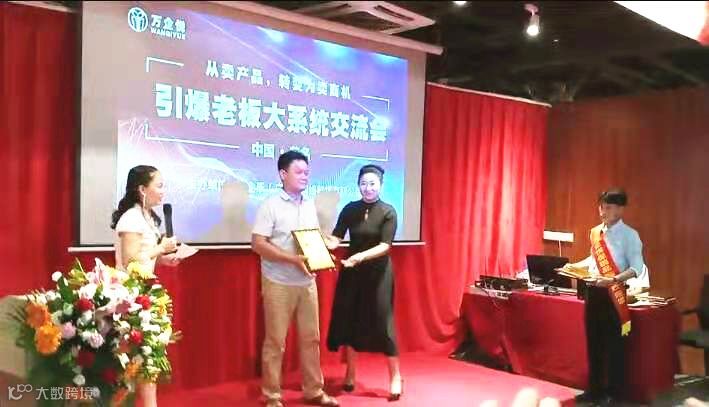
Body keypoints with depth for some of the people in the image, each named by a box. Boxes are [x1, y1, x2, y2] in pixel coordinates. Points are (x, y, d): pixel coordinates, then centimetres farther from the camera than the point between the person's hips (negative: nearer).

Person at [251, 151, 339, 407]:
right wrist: (293, 259, -22)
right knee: (275, 341, 3)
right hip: (279, 284, -6)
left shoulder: (310, 206, 9)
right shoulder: (270, 205, -9)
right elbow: (258, 244, -15)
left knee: (310, 338, 11)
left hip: (307, 283, 6)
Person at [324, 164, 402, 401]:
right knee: (348, 320, 6)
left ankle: (395, 376, 14)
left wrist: (360, 256, -31)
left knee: (382, 323, -1)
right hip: (352, 273, 3)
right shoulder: (350, 209, 2)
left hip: (378, 273, -3)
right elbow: (335, 238, -5)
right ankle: (350, 374, 22)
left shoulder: (388, 212, -8)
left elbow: (384, 246, -16)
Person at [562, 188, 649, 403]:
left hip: (613, 293, -6)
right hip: (593, 291, 7)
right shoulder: (595, 232, 9)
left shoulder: (629, 235, -10)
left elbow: (636, 268, -15)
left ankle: (614, 392, 16)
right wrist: (574, 266, 5)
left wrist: (613, 280, -28)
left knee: (614, 344, 3)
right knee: (593, 343, 14)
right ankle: (595, 389, 27)